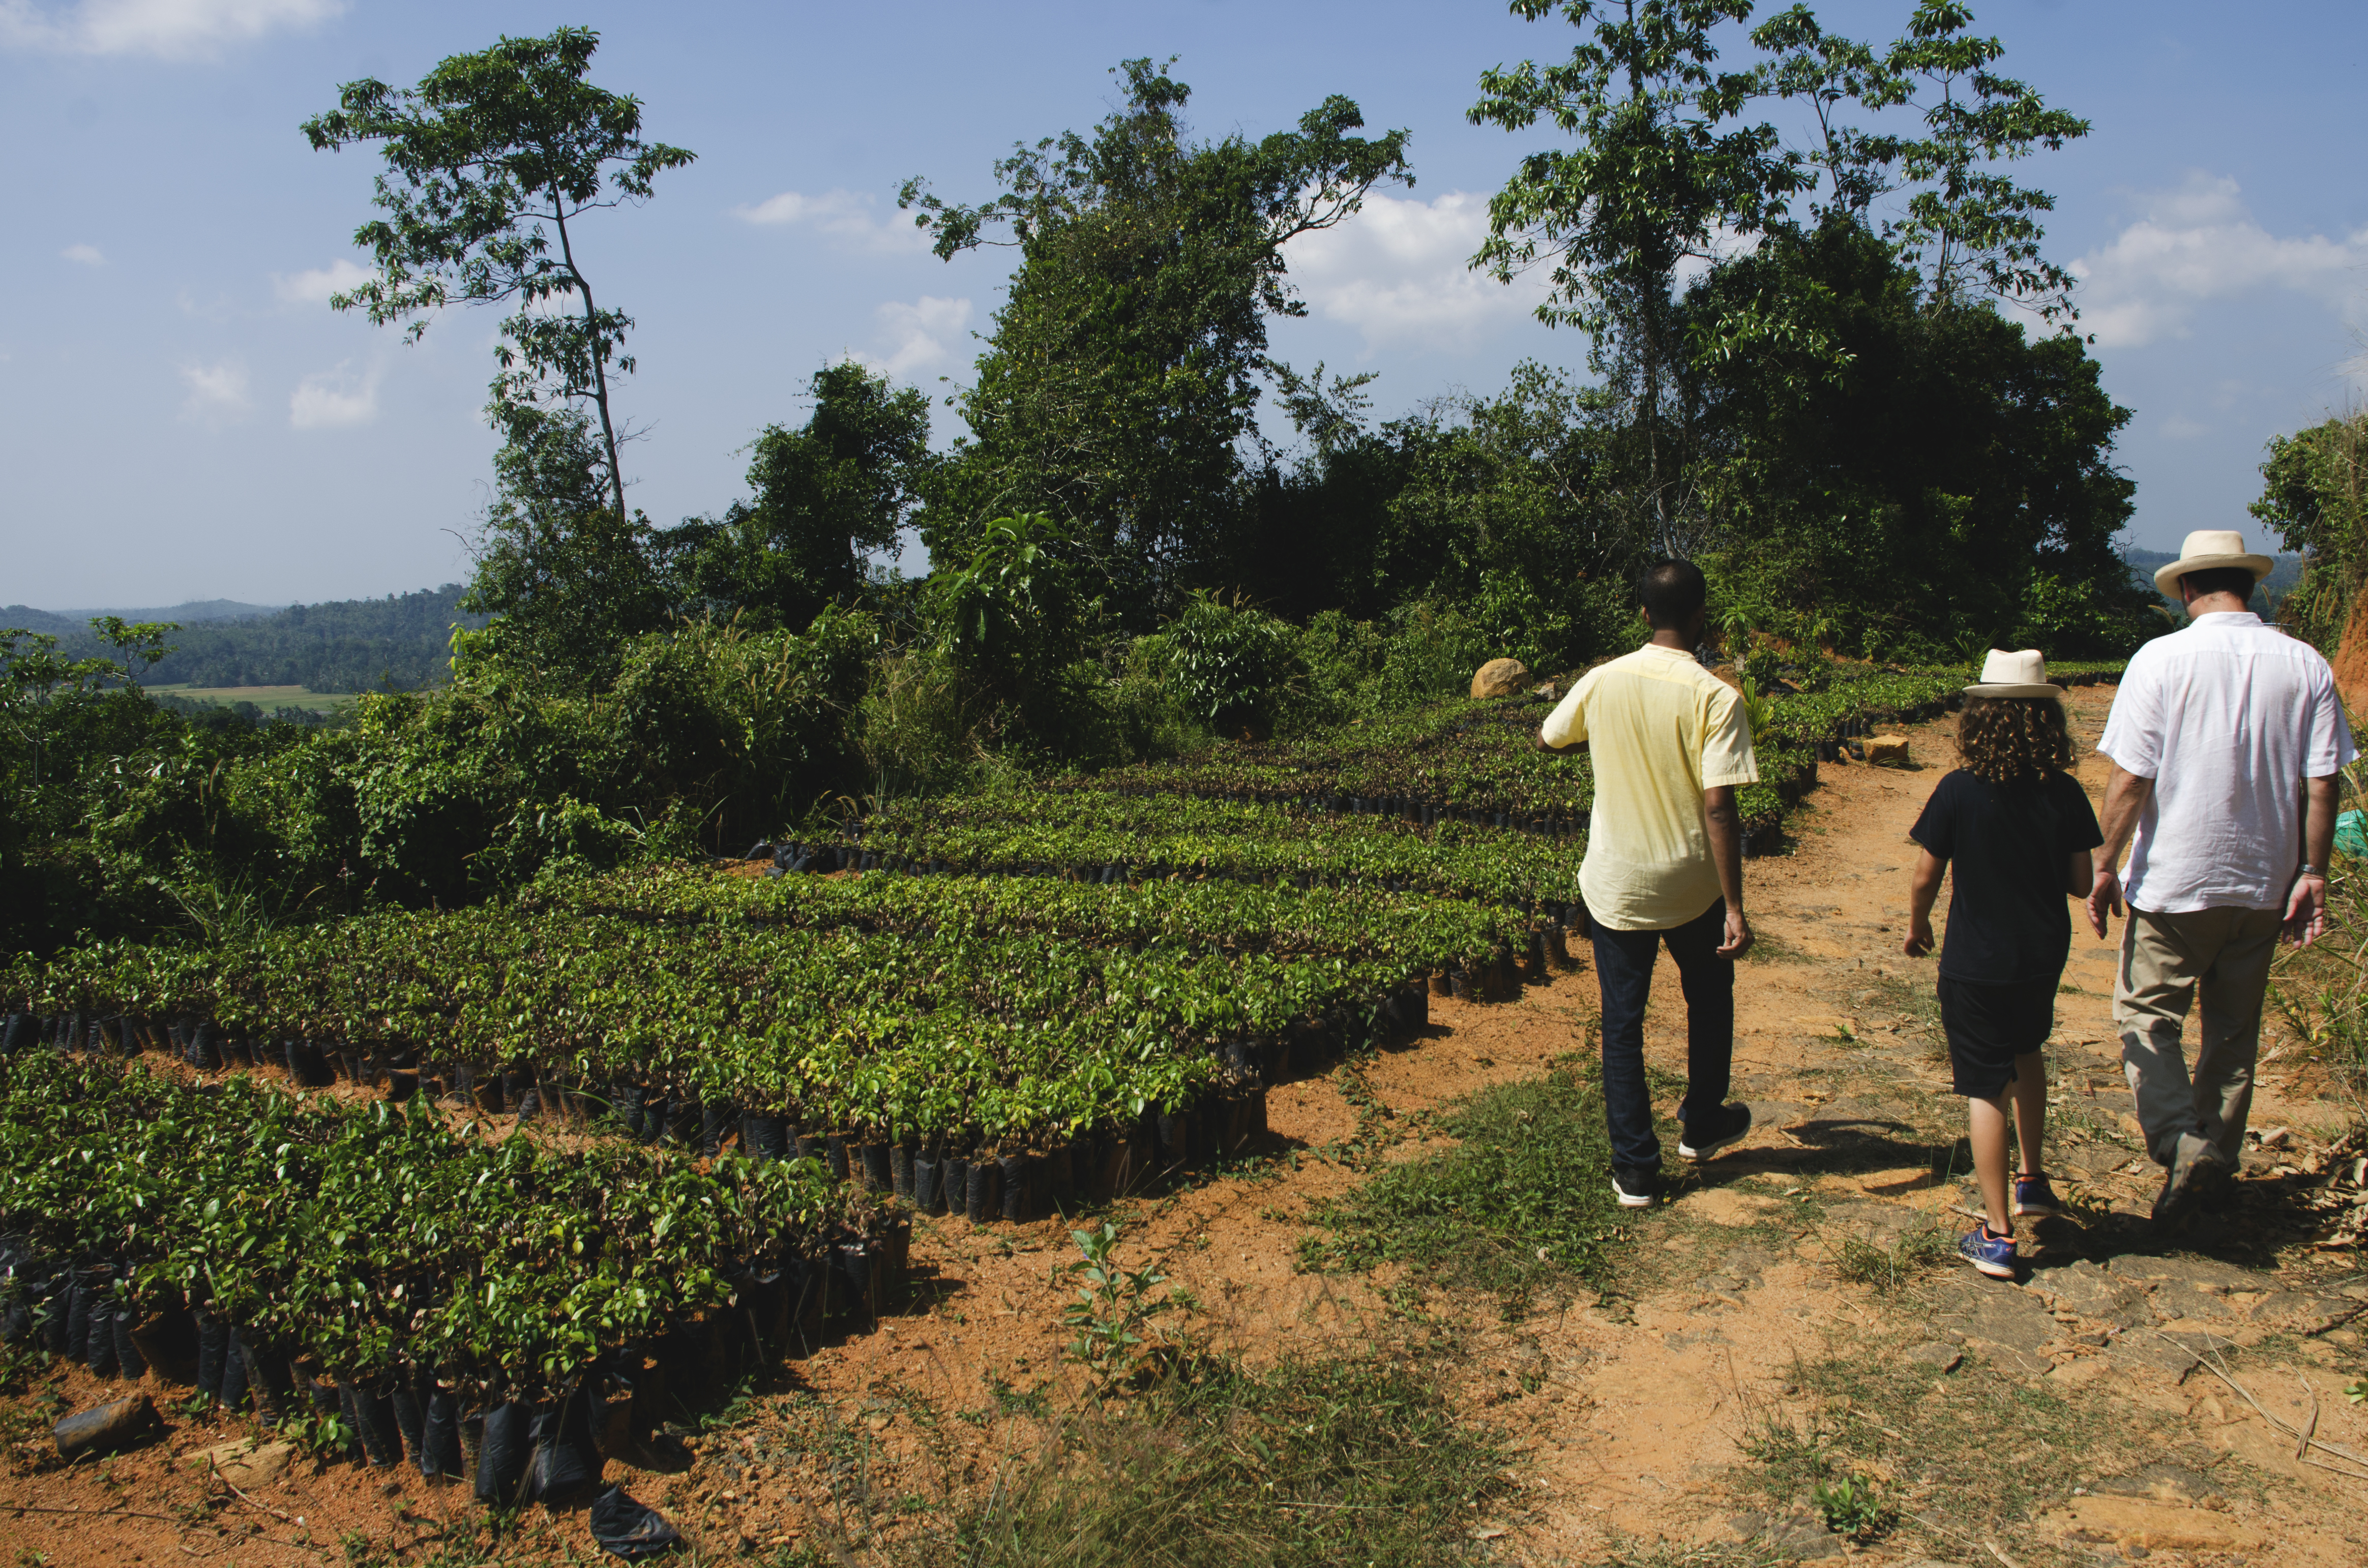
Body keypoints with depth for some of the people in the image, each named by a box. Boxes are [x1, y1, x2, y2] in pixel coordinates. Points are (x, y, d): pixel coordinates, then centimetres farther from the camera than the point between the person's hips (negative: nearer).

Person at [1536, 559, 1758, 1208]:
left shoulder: (1601, 682, -6)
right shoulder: (1715, 697, -16)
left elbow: (1548, 739, 13)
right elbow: (1718, 807, -20)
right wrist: (1735, 908, -16)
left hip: (1614, 886, 2)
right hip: (1692, 886, -1)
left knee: (1622, 1023, 10)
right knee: (1709, 999, 24)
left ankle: (1636, 1170, 13)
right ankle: (1702, 1125, 41)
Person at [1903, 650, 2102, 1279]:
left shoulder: (1959, 791, -15)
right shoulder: (2065, 794, -7)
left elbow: (1924, 878, -10)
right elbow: (2081, 883, 0)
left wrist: (1916, 925, 10)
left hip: (1975, 963, -4)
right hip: (2043, 957, 4)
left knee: (1986, 1088, 2)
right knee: (2026, 1053, 30)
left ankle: (1998, 1236, 5)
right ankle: (2032, 1178, 40)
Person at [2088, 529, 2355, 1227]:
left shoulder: (2161, 660, -12)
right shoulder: (2306, 665, -2)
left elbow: (2130, 779, -13)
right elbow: (2322, 783, -2)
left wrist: (2106, 866, -4)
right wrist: (2312, 874, 5)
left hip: (2174, 880, -4)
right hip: (2265, 881, 4)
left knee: (2147, 1015, 6)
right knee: (2235, 1027, 17)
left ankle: (2181, 1142, -11)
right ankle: (2219, 1153, 28)